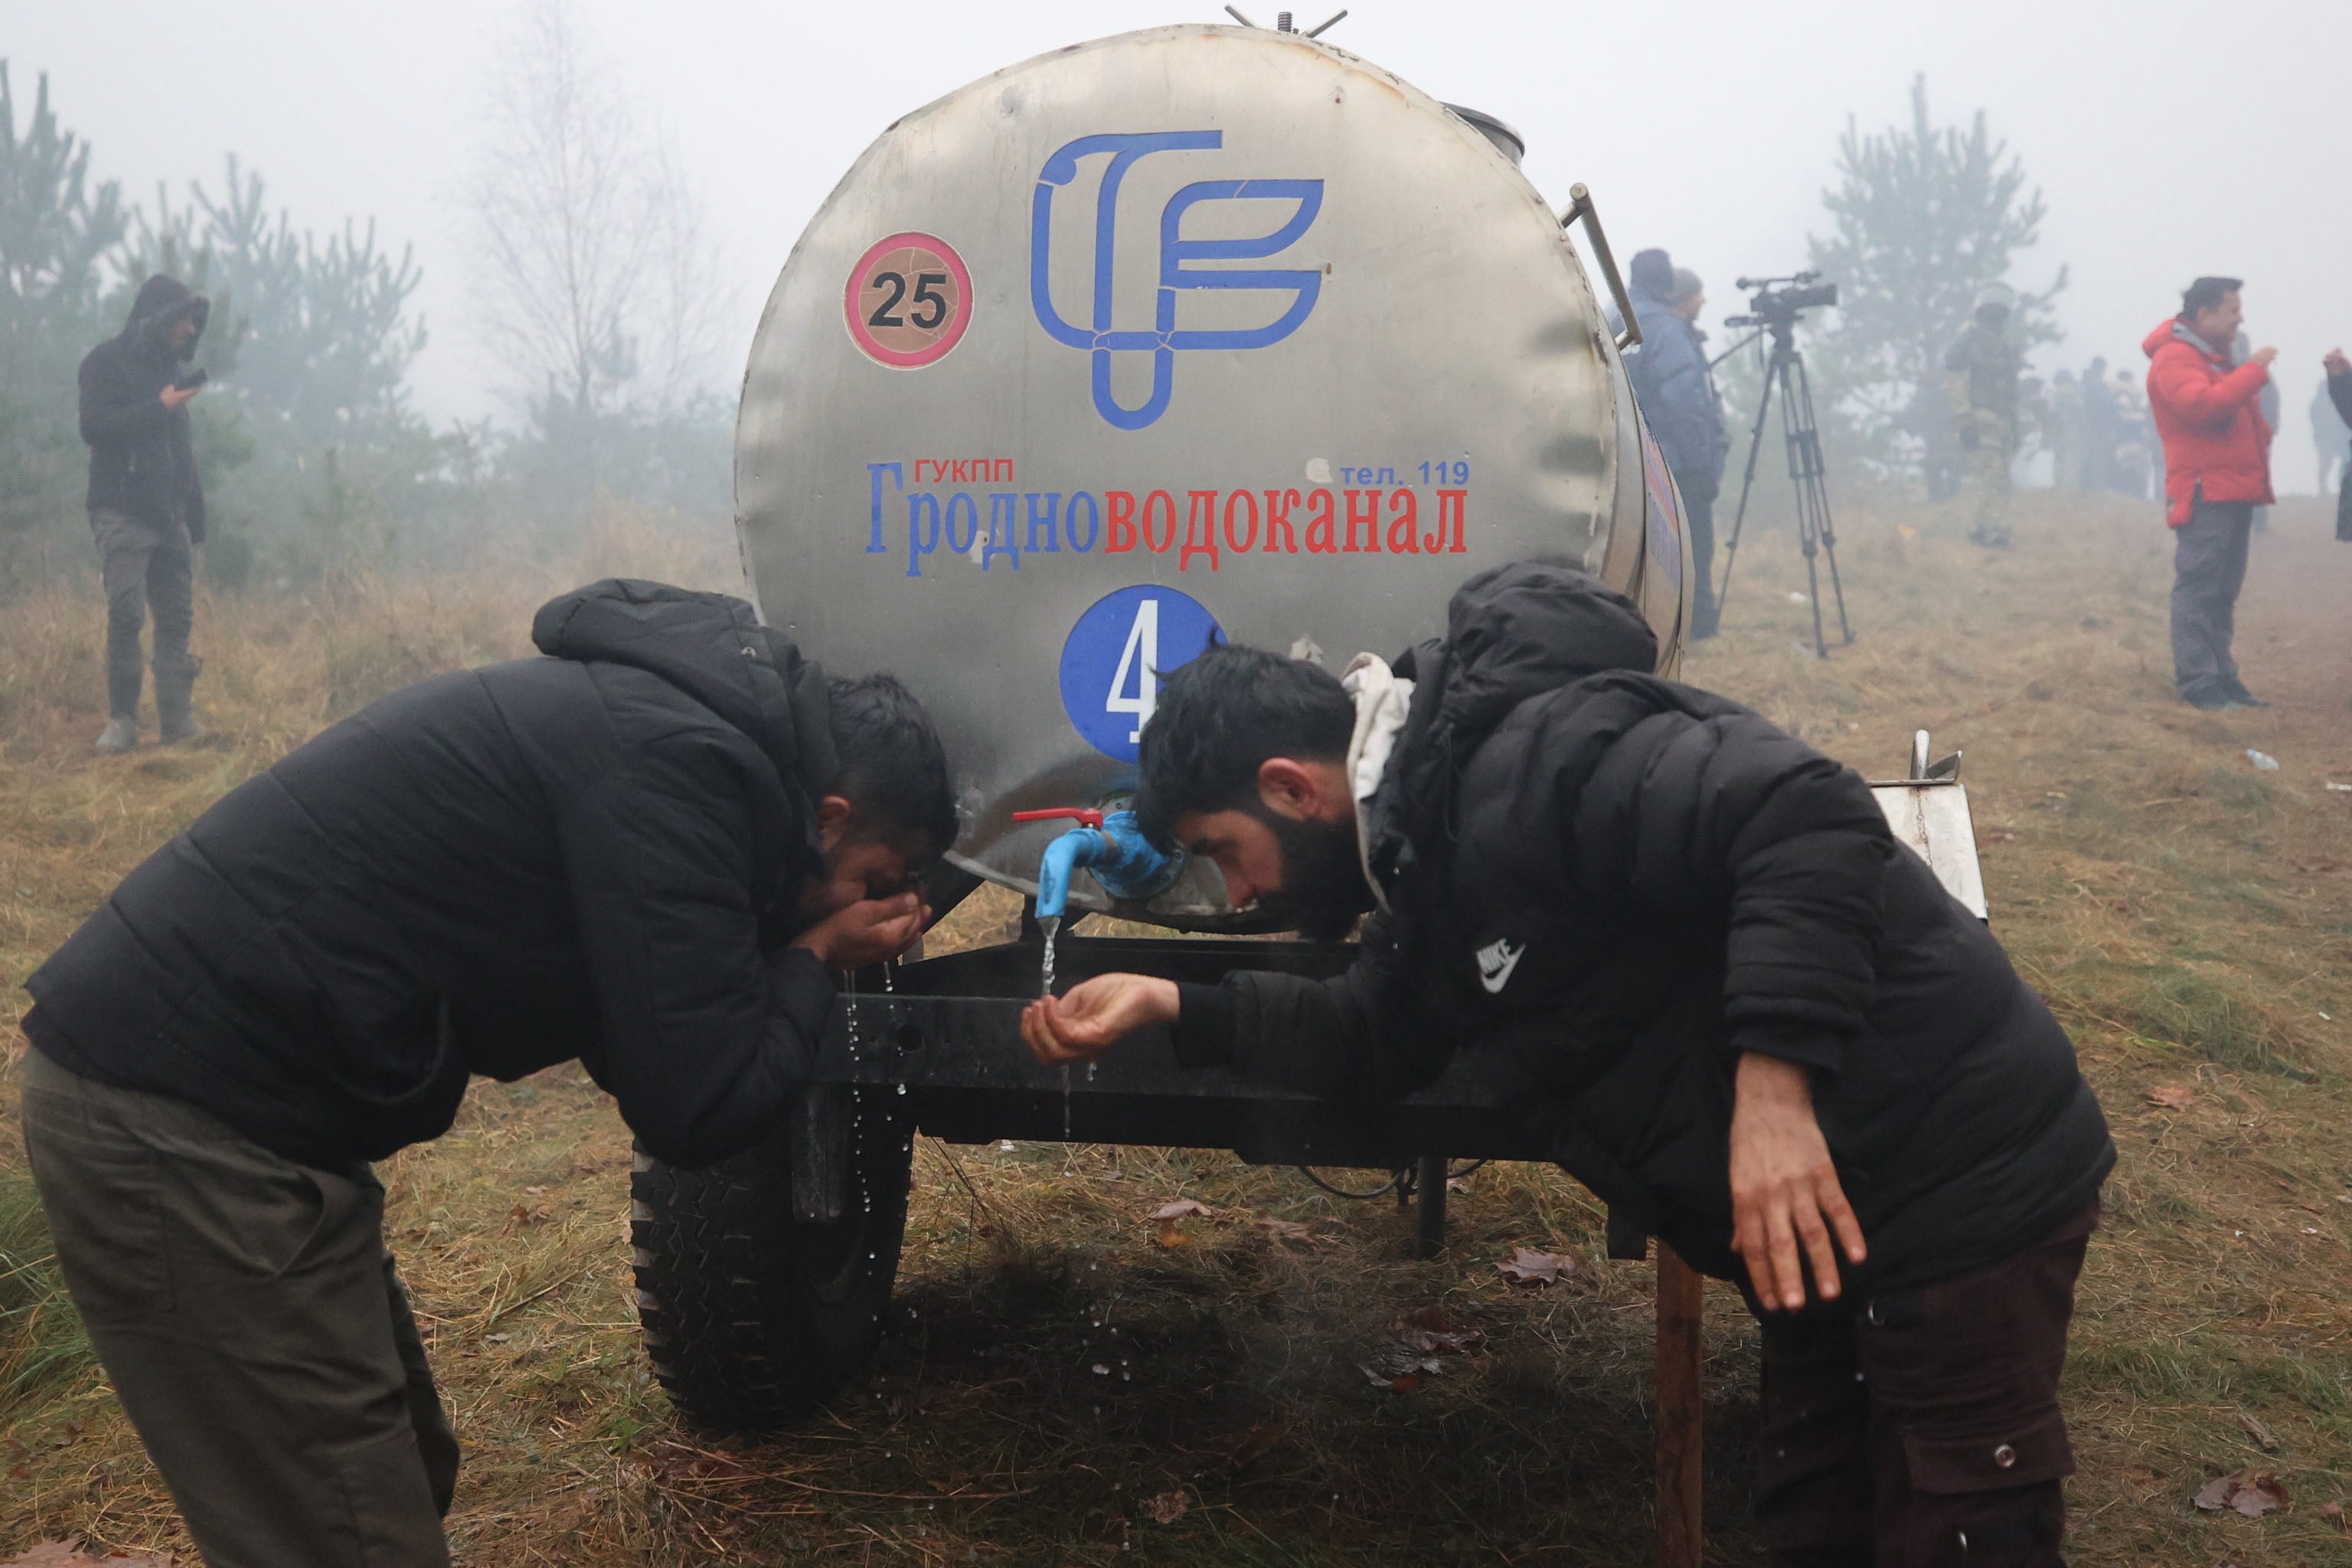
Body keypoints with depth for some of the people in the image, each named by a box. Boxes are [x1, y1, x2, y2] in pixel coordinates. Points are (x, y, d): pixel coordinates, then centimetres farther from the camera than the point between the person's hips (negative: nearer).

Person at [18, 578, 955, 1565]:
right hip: (175, 1121, -10)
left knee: (403, 1473, 19)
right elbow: (697, 1111, -18)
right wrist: (816, 955, -3)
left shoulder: (666, 721, 12)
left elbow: (646, 1048, 22)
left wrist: (806, 950, 11)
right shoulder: (676, 763, -18)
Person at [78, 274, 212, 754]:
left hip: (170, 516, 6)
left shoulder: (169, 367, 19)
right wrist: (159, 407, -13)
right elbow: (94, 427, -14)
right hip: (124, 512, -6)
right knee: (126, 614, -13)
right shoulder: (107, 362, 0)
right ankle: (121, 720, -6)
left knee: (178, 619, 1)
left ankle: (179, 720, 1)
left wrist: (195, 517, 15)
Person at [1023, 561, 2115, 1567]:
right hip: (1843, 1208, 10)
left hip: (1961, 1184, -10)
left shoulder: (1520, 763, -24)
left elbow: (1809, 817, -33)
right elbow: (1378, 1041, 18)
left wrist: (1772, 1077, -37)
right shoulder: (1423, 839, 9)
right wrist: (1173, 1006, 10)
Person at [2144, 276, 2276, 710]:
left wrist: (2262, 433, 14)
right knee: (2199, 587, -11)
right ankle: (2197, 682, -12)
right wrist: (2254, 371, -19)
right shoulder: (2175, 358, -9)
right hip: (2204, 491, -10)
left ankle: (2220, 676, 16)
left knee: (2223, 591, 12)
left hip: (2233, 491, 10)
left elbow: (2240, 415, 32)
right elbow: (2202, 404, -26)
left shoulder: (2216, 357, 22)